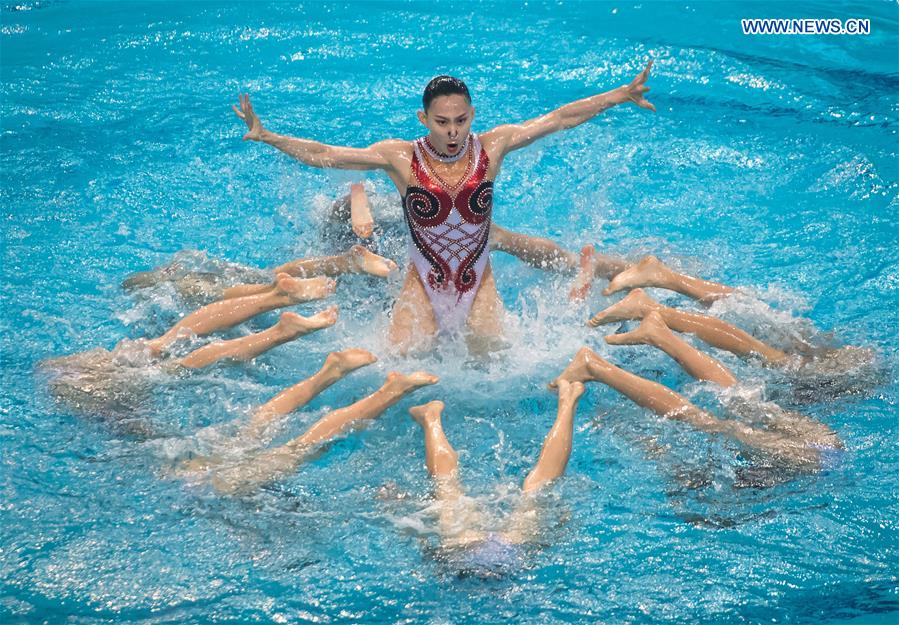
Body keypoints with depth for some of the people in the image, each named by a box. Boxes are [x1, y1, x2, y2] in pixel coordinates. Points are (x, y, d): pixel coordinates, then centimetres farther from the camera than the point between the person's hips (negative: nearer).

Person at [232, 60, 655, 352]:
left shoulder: (491, 147, -9)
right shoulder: (400, 158, -12)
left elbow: (559, 119, -7)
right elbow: (321, 155, -13)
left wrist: (621, 95, -10)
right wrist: (265, 136, -23)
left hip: (478, 283, 1)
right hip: (423, 284, -1)